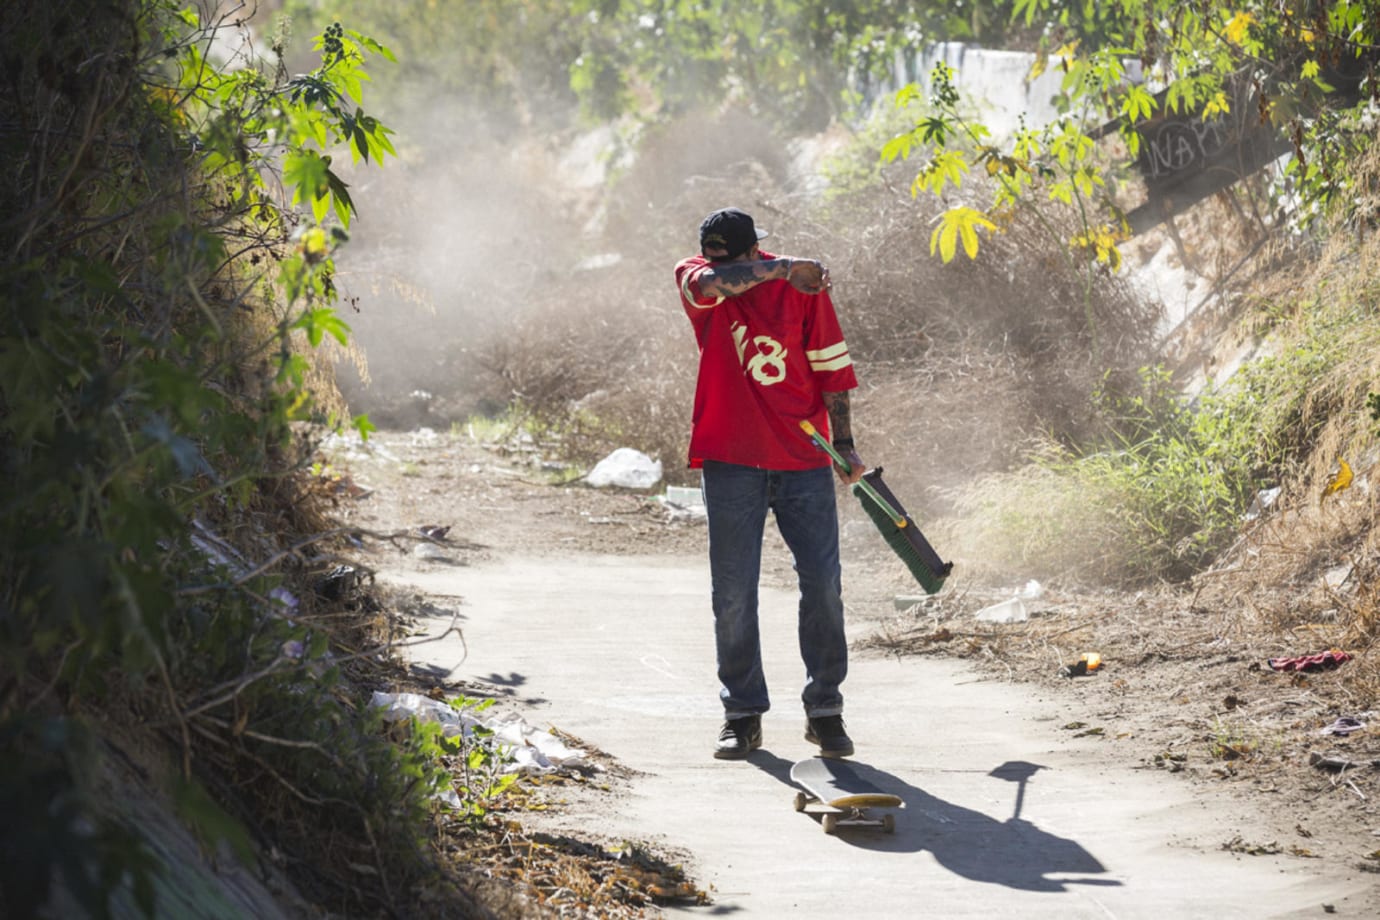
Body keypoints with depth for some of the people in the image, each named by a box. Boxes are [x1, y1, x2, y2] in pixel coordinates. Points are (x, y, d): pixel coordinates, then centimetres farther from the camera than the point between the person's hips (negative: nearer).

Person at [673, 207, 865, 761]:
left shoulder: (802, 286, 0)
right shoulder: (693, 276, -1)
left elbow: (829, 365, 6)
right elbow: (709, 285, -27)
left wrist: (844, 444, 4)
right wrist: (781, 269, -30)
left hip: (803, 458, 0)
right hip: (731, 459, 0)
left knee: (823, 581, -3)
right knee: (733, 591, 1)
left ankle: (824, 709, 9)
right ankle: (743, 715, 11)